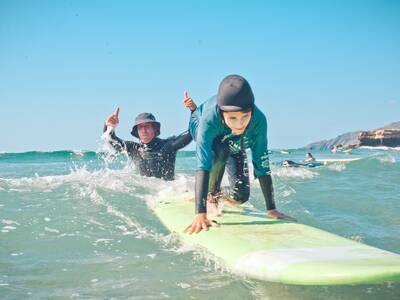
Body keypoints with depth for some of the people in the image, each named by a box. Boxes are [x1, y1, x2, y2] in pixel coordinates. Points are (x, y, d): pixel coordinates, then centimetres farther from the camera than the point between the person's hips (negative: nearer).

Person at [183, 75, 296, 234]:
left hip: (235, 144, 2)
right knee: (220, 152, -37)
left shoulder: (258, 120, -39)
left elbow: (262, 165, -33)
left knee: (241, 196, -8)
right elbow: (203, 165, -52)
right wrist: (200, 214, -59)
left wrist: (271, 209, -32)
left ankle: (218, 195, 26)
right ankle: (211, 193, -9)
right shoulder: (210, 118, -46)